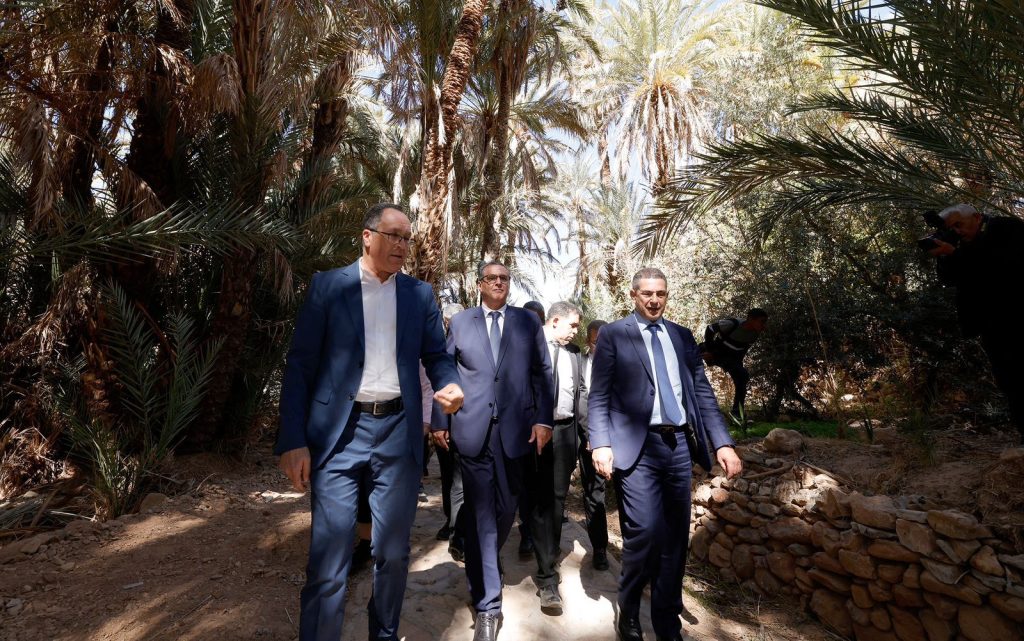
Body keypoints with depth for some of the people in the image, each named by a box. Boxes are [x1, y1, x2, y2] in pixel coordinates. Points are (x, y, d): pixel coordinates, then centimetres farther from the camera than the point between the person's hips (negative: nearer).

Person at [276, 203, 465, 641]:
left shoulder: (420, 294, 9)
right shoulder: (327, 286, 2)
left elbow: (437, 355, 9)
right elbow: (299, 366, -1)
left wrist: (450, 384, -14)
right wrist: (293, 440, -7)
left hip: (399, 432, 3)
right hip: (339, 432, -2)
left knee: (393, 552, 15)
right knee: (329, 557, 1)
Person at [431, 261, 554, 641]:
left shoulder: (528, 321, 7)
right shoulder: (460, 322, 7)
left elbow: (543, 373, 5)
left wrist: (543, 419, -3)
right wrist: (439, 421, 4)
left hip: (515, 428, 1)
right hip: (473, 429, -1)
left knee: (505, 510, 15)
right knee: (480, 514, 3)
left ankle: (485, 564, 45)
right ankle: (487, 604, 17)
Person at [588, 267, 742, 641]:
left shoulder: (682, 337, 14)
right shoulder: (613, 335, 1)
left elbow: (703, 392, 11)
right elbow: (598, 397, -3)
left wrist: (722, 442, 1)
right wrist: (601, 444, -14)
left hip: (679, 445, 5)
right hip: (638, 447, -4)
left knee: (676, 538, 11)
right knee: (646, 533, -9)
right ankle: (627, 610, 19)